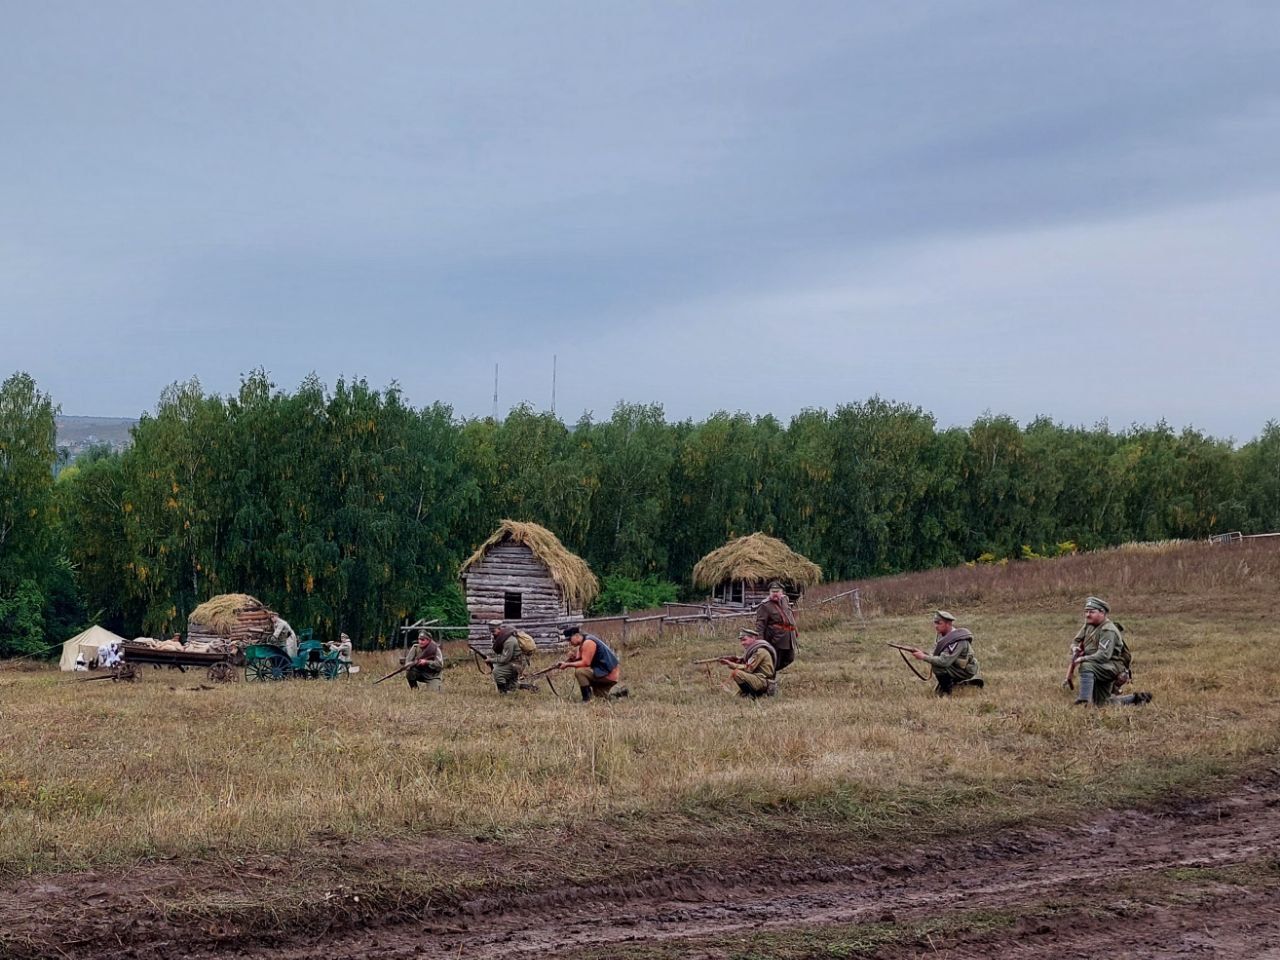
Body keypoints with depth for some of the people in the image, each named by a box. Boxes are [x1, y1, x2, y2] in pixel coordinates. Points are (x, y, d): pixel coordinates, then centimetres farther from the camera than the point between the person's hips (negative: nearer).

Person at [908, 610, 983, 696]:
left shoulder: (957, 640, -30)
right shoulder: (943, 635, -1)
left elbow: (944, 661, -35)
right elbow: (935, 654, 3)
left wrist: (924, 657, -31)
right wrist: (923, 653, -17)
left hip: (965, 671, -9)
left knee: (937, 666, -26)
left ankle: (946, 690, -8)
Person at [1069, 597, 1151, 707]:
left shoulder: (1108, 630, -20)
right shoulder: (1088, 625, 6)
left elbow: (1103, 655, -29)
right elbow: (1076, 640, 12)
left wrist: (1083, 659, -32)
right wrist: (1075, 648, -12)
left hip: (1112, 667, -10)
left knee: (1086, 666, -37)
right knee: (1102, 704, 17)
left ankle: (1084, 702, -41)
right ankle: (1135, 698, 29)